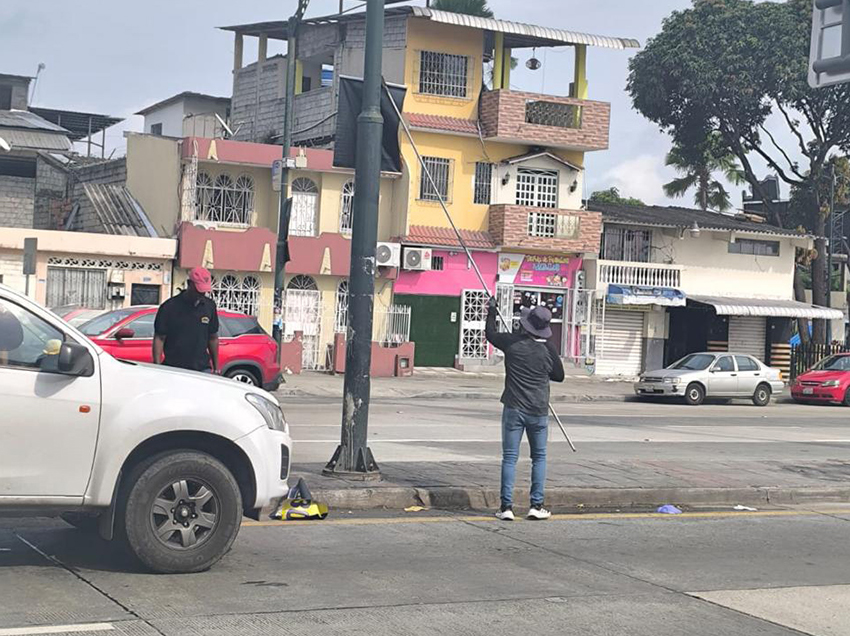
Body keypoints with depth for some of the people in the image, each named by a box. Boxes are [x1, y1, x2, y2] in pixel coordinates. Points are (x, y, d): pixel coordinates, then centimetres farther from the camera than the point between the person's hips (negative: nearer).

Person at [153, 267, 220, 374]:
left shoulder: (209, 306, 10)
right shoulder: (169, 307, -4)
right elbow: (159, 338, -3)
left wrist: (216, 366, 16)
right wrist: (157, 366, -12)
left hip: (202, 368, 3)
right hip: (174, 368, -3)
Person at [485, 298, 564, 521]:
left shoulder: (512, 343, -6)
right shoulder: (548, 349, -5)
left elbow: (491, 334, 14)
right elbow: (559, 376, 8)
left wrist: (491, 311, 28)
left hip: (514, 409, 0)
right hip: (539, 411, 0)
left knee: (509, 457, 3)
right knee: (539, 457, 13)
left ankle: (506, 506, -1)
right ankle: (536, 505, 9)